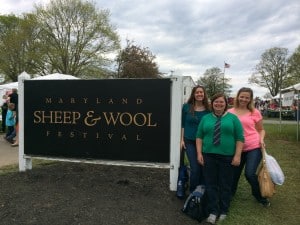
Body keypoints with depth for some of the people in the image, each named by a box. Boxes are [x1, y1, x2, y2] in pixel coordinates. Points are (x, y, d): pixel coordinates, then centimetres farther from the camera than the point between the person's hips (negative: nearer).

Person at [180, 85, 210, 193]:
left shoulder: (208, 109, 0)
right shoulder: (186, 107, 0)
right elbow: (183, 124, 4)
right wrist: (182, 140, 0)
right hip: (190, 142, -1)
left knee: (202, 167, 6)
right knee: (195, 168, -4)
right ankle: (193, 192, 16)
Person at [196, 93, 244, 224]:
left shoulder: (233, 118, 3)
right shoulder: (206, 118, 10)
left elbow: (240, 138, 0)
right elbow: (199, 136, 9)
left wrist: (237, 155, -8)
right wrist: (199, 153, 0)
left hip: (227, 157, -1)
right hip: (209, 156, 2)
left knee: (225, 185, 8)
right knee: (210, 185, 3)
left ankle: (223, 212, 23)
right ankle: (213, 213, 12)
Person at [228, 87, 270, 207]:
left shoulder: (255, 112, -1)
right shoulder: (230, 112, 1)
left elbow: (261, 130, 10)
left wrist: (261, 139, -9)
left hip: (254, 148, -2)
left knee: (250, 174, -10)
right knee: (234, 174, 12)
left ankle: (259, 195, 21)